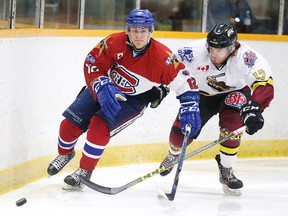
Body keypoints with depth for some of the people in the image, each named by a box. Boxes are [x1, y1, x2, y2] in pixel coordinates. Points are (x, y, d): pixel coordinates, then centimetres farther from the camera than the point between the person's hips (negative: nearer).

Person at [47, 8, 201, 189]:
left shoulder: (162, 57, -28)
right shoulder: (115, 43, -24)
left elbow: (184, 81, -22)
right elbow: (93, 64, -16)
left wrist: (189, 108, -33)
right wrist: (102, 87, -32)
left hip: (133, 100, -3)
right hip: (106, 88, 3)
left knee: (99, 127, -24)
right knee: (70, 124, 0)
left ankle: (85, 171, -3)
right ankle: (65, 154, 35)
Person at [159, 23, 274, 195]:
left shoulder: (245, 57, -36)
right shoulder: (197, 51, -33)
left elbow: (265, 84, -42)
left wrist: (253, 109, -54)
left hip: (235, 92, -1)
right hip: (203, 92, 1)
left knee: (232, 124, -28)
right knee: (182, 131, -5)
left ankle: (226, 170, -6)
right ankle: (174, 154, 34)